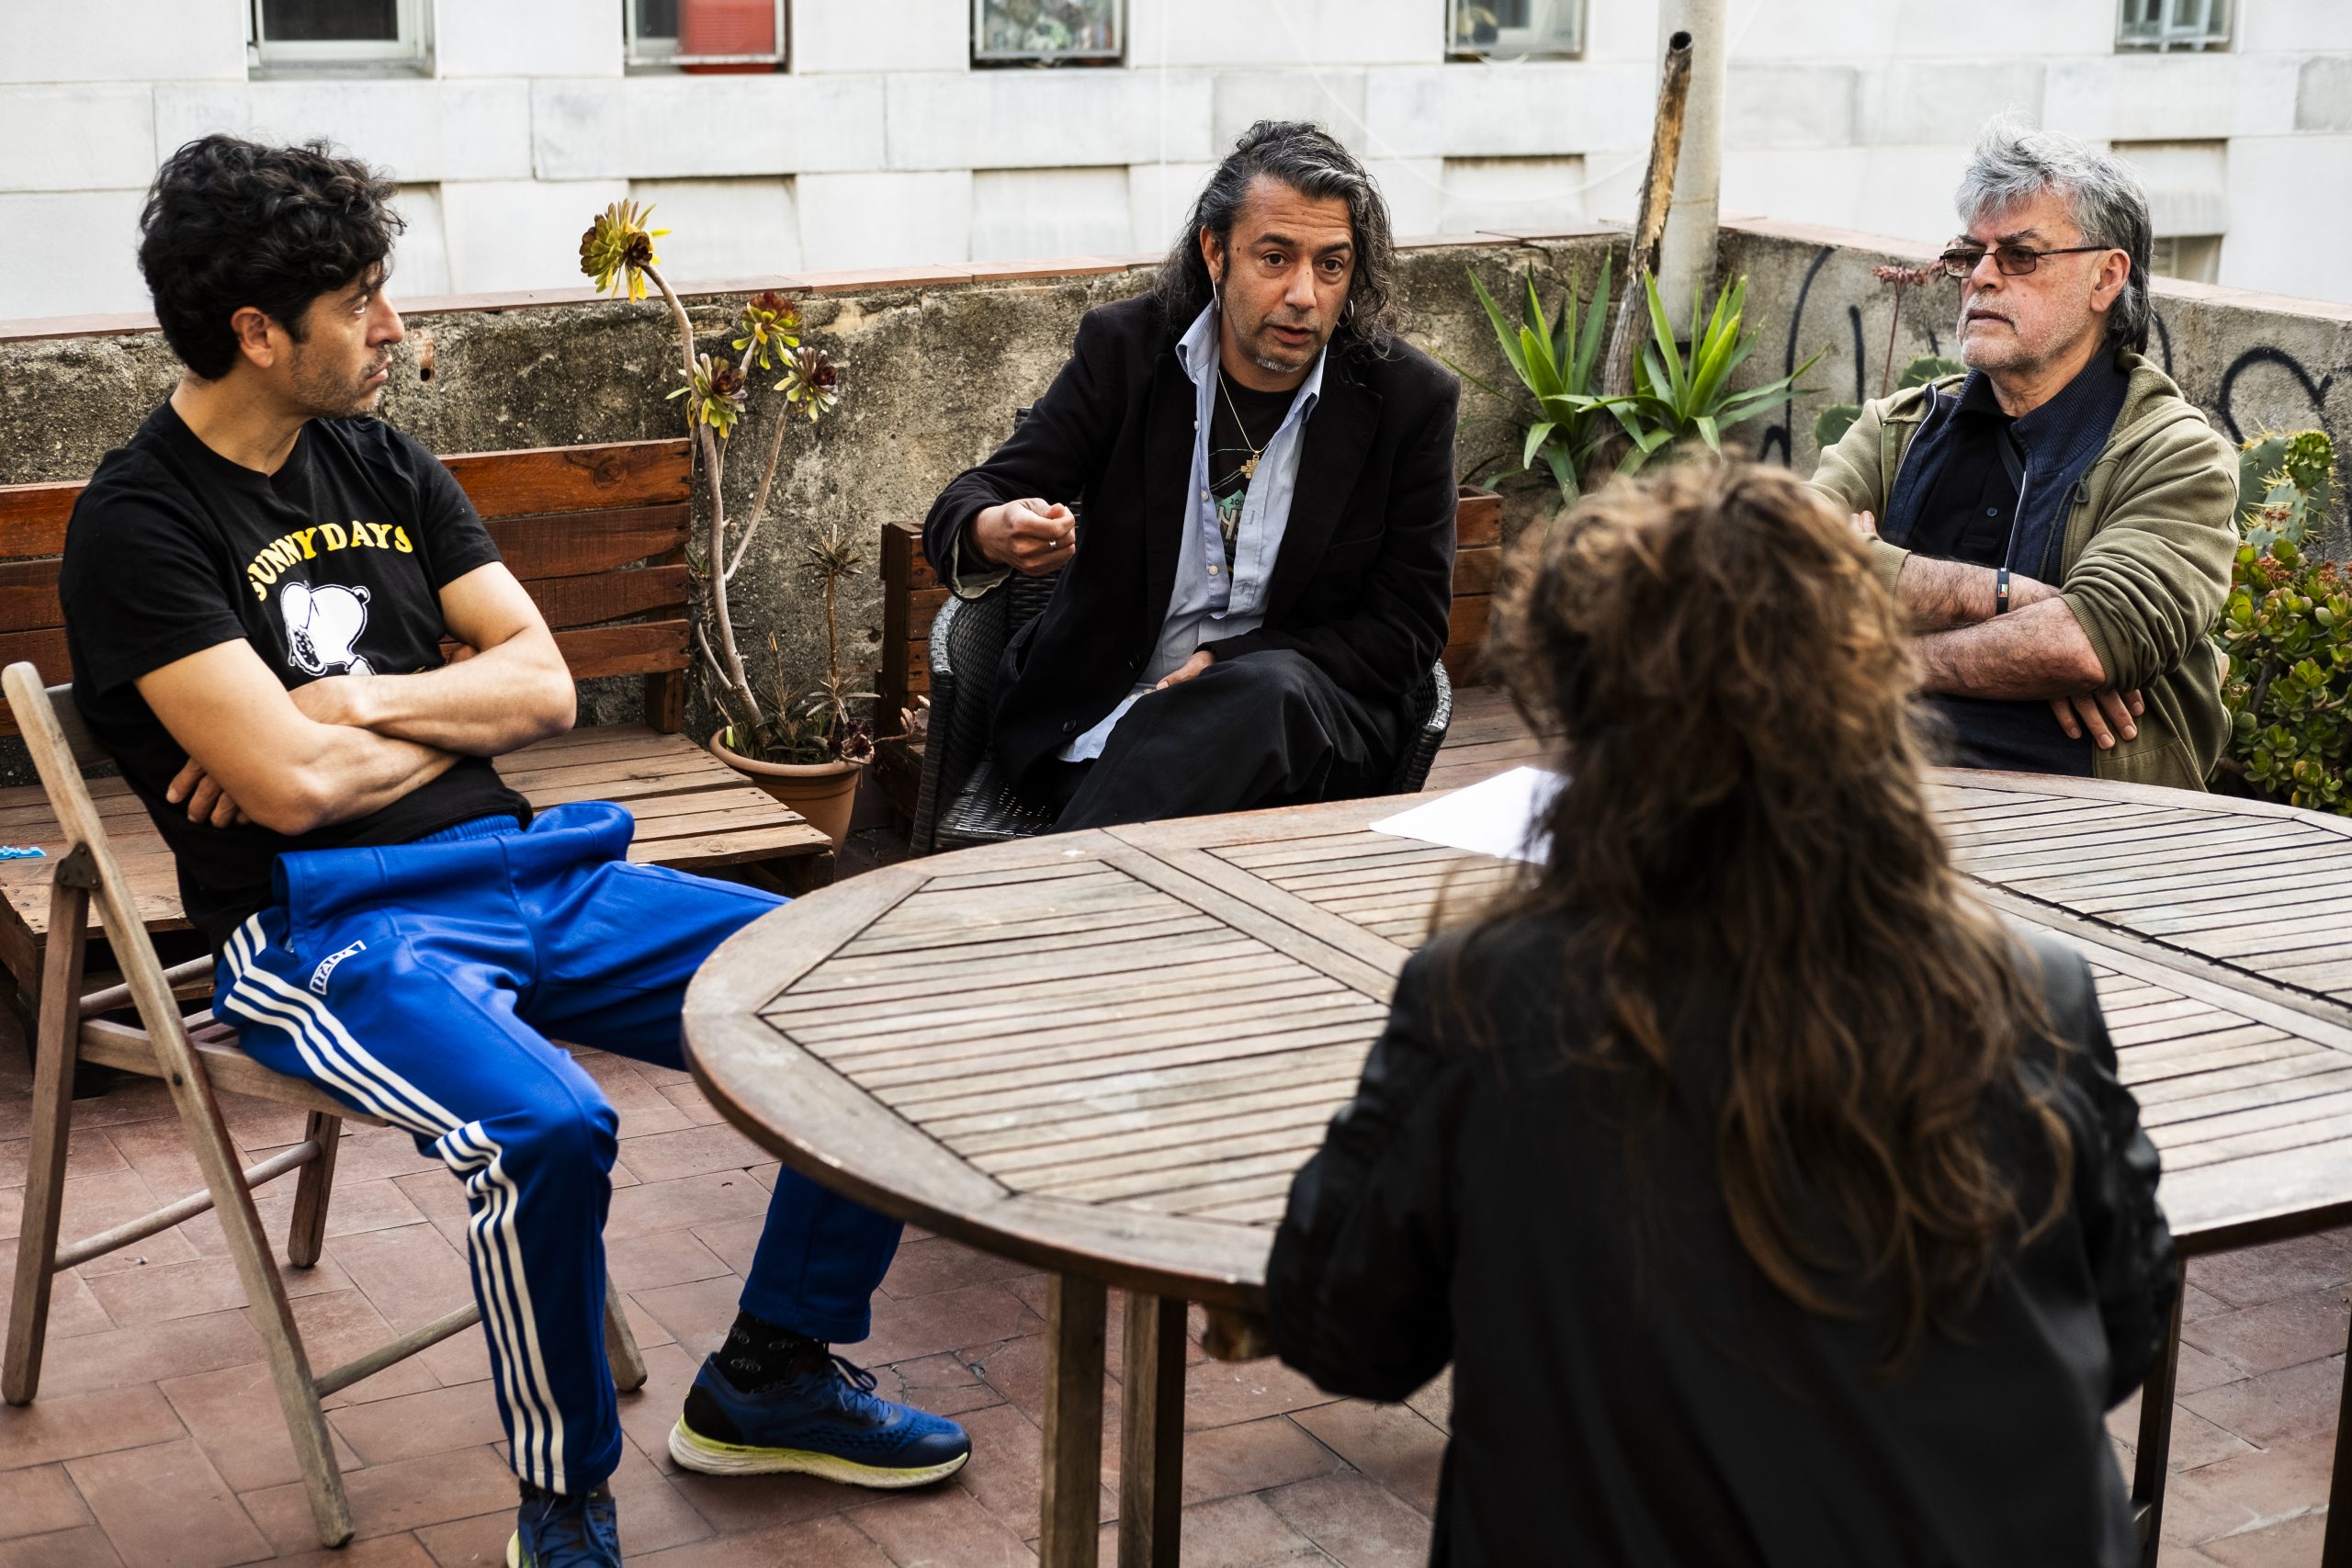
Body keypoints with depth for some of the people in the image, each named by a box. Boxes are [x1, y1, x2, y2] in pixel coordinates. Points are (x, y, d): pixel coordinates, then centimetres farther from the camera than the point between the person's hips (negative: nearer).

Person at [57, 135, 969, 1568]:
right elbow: (293, 784, -16)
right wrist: (454, 720, 1)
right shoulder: (138, 526, -7)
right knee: (546, 1126, -38)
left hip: (524, 871, 7)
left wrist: (357, 704, -7)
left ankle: (773, 1377, 11)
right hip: (327, 929, -7)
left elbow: (544, 685, 9)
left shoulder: (386, 464, 15)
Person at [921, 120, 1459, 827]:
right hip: (1101, 708, 0)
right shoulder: (1123, 350, 2)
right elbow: (964, 508, -1)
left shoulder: (1409, 398, -1)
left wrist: (1227, 663, -15)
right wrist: (992, 533, -29)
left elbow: (1407, 628, -1)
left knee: (1271, 690, -37)